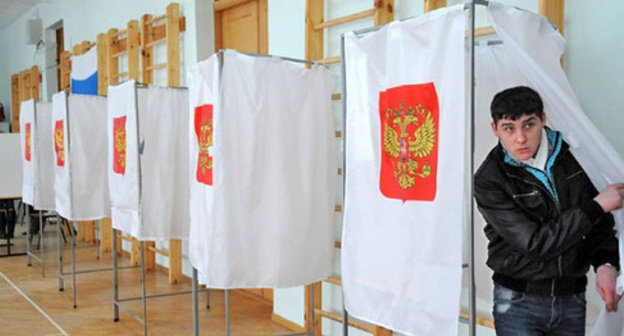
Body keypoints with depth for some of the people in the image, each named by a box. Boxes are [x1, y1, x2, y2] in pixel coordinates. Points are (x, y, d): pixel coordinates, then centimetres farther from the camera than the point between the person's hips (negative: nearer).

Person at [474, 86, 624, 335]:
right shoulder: (488, 181, -14)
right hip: (518, 302, -3)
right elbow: (535, 243, -20)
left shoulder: (571, 157, -2)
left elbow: (600, 224, 8)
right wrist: (596, 207, -15)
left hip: (572, 299, 4)